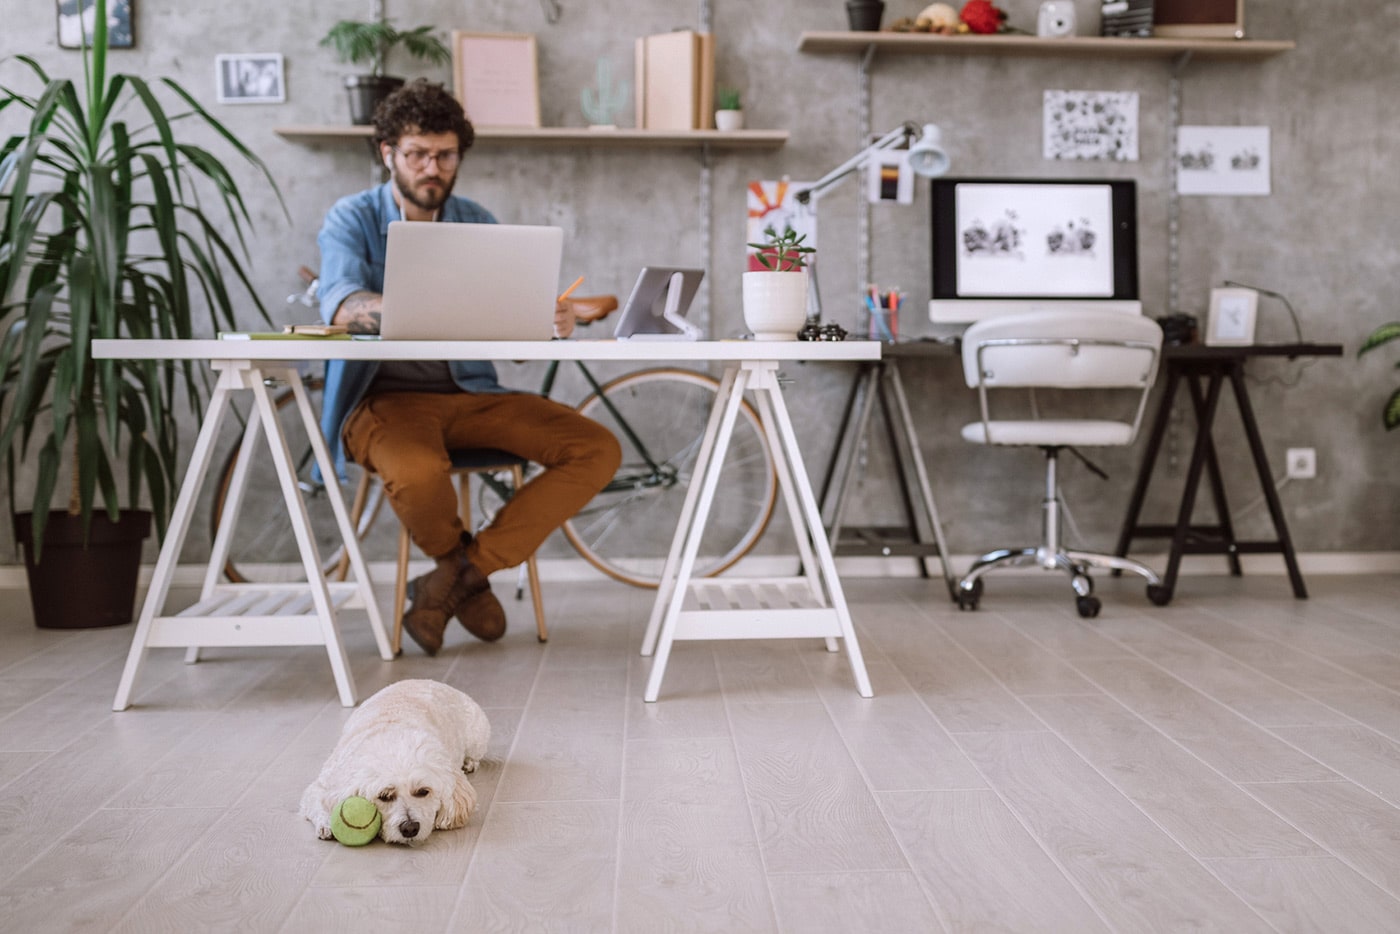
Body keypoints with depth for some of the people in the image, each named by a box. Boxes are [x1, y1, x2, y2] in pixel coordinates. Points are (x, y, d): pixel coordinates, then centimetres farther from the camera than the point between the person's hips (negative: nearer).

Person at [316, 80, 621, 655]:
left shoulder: (476, 223, 11)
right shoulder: (352, 219, 0)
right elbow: (341, 304, -23)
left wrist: (549, 325, -24)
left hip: (470, 394, 4)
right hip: (384, 397, -4)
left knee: (598, 450, -15)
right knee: (418, 472, -39)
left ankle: (458, 574, -11)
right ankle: (466, 577, -2)